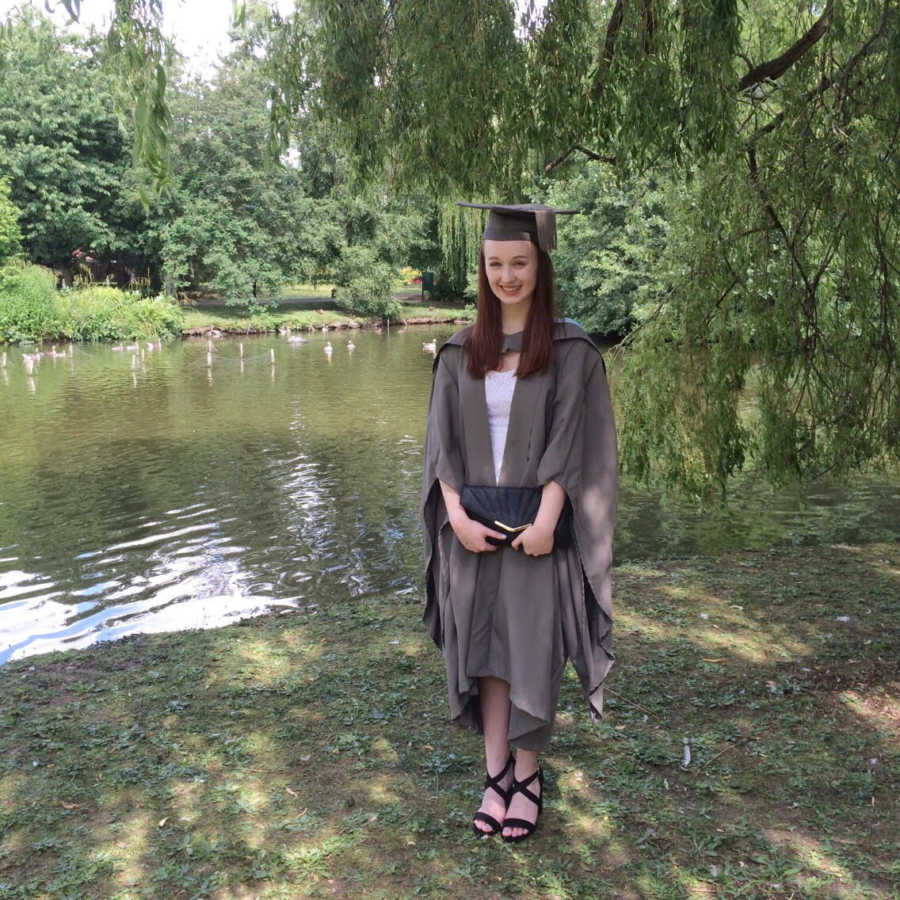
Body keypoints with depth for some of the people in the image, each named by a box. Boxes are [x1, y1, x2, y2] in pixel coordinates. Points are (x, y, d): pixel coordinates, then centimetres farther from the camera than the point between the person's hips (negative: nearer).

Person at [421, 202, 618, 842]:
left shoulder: (570, 349, -3)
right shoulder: (462, 352, 7)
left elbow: (571, 441, -9)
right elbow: (443, 442, 3)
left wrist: (545, 520, -18)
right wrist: (457, 516, -10)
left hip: (536, 524, -3)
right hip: (473, 525, 3)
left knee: (530, 646, 3)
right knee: (483, 645, 8)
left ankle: (529, 773, 21)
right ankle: (496, 772, 21)